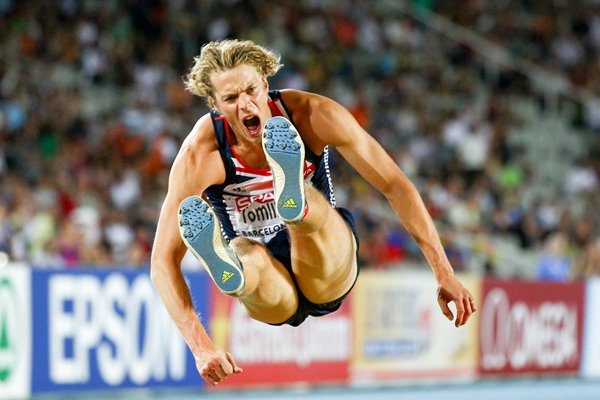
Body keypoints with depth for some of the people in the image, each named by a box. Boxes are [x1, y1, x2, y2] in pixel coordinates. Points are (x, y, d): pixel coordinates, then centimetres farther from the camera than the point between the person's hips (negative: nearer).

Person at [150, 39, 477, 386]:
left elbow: (395, 185, -9)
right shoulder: (201, 153, -19)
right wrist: (201, 346, -34)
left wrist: (445, 275, -15)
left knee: (312, 212, -33)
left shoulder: (312, 115, -14)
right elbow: (163, 262, -21)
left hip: (330, 280, 1)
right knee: (245, 253, -37)